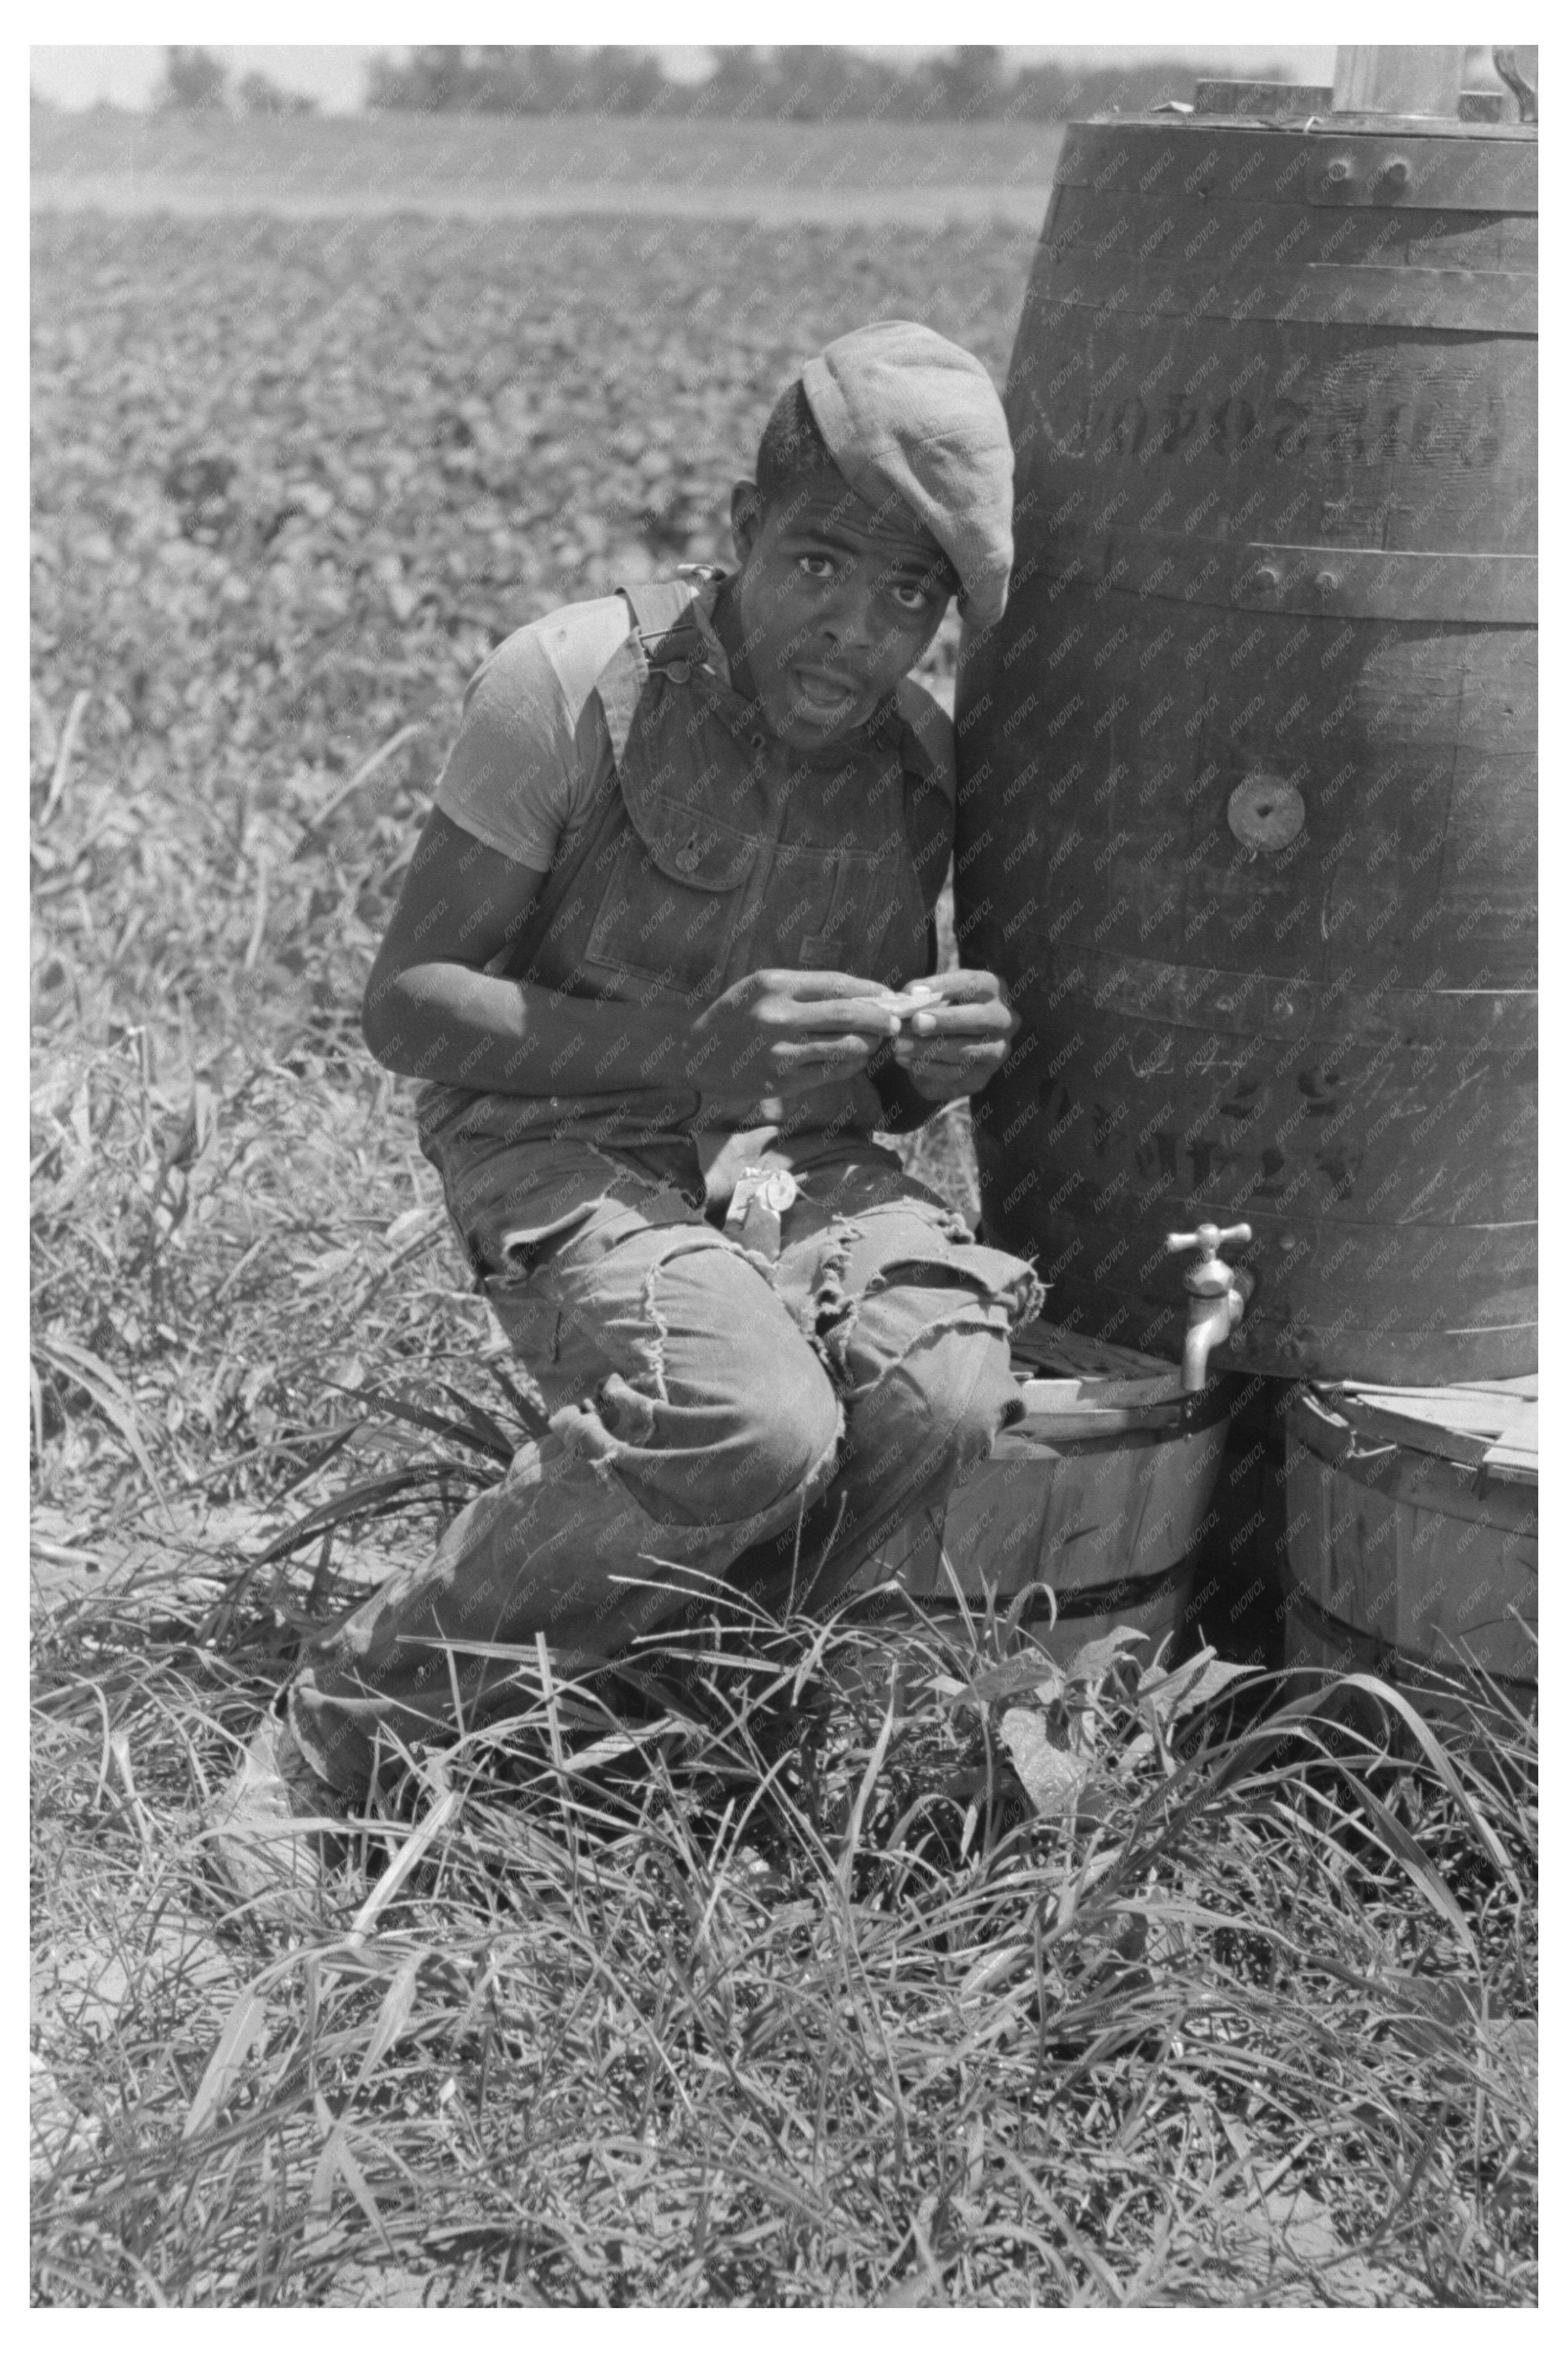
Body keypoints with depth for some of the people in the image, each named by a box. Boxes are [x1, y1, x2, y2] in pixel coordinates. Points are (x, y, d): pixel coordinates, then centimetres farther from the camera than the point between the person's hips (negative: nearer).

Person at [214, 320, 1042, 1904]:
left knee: (944, 1395, -27)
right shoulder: (575, 687, -12)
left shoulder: (917, 764, 5)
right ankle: (344, 1729, -14)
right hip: (566, 1156, -5)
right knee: (753, 1424, -33)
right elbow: (403, 1004, -12)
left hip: (796, 1172, 5)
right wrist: (682, 1044, -25)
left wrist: (930, 1066, -9)